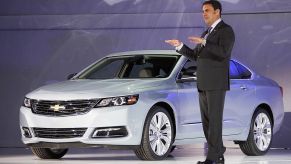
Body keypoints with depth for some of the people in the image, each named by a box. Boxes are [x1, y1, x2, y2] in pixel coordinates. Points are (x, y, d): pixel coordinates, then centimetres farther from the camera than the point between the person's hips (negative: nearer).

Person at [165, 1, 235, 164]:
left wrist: (203, 43, -30)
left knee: (215, 120, -10)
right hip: (203, 84, 9)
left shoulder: (226, 30, -7)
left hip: (217, 83, -9)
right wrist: (180, 46, 7)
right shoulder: (207, 33, 20)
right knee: (207, 121, 7)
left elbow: (223, 52, -23)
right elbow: (196, 56, 19)